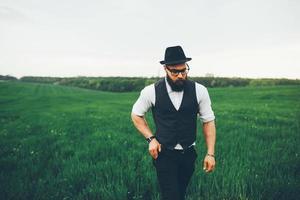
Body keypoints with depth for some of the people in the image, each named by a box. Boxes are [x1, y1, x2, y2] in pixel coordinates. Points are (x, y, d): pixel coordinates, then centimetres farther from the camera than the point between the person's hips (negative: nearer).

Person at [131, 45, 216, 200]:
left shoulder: (199, 90, -7)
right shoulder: (151, 91, -10)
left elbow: (208, 121, 1)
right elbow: (136, 115, 5)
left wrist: (210, 153, -5)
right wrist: (151, 138, -6)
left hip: (189, 154, 3)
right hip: (164, 154, -2)